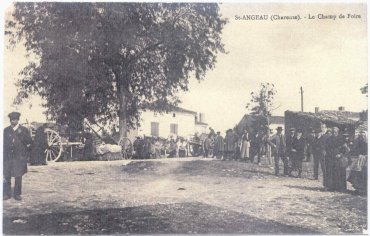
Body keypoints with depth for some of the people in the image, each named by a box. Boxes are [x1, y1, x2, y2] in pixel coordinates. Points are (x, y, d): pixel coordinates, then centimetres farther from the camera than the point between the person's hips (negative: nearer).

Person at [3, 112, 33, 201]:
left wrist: (21, 134, -13)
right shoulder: (6, 130, 10)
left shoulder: (24, 130, 5)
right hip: (8, 156, 2)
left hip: (19, 157, -1)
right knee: (6, 176, 2)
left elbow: (29, 142, -2)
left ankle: (17, 194, 10)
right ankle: (7, 193, 14)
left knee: (18, 176, -1)